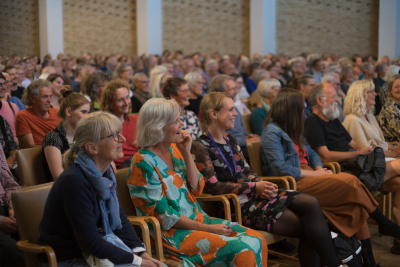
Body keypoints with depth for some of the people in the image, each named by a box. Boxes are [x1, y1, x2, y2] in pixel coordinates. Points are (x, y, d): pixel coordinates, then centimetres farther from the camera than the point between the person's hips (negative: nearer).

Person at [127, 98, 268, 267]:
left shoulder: (173, 149, 9)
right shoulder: (143, 163, -15)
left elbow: (196, 189, 6)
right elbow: (163, 214, -15)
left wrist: (186, 153, -5)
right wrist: (207, 229, -15)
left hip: (196, 218, 8)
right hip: (171, 233, -8)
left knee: (257, 240, -8)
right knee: (242, 250, -23)